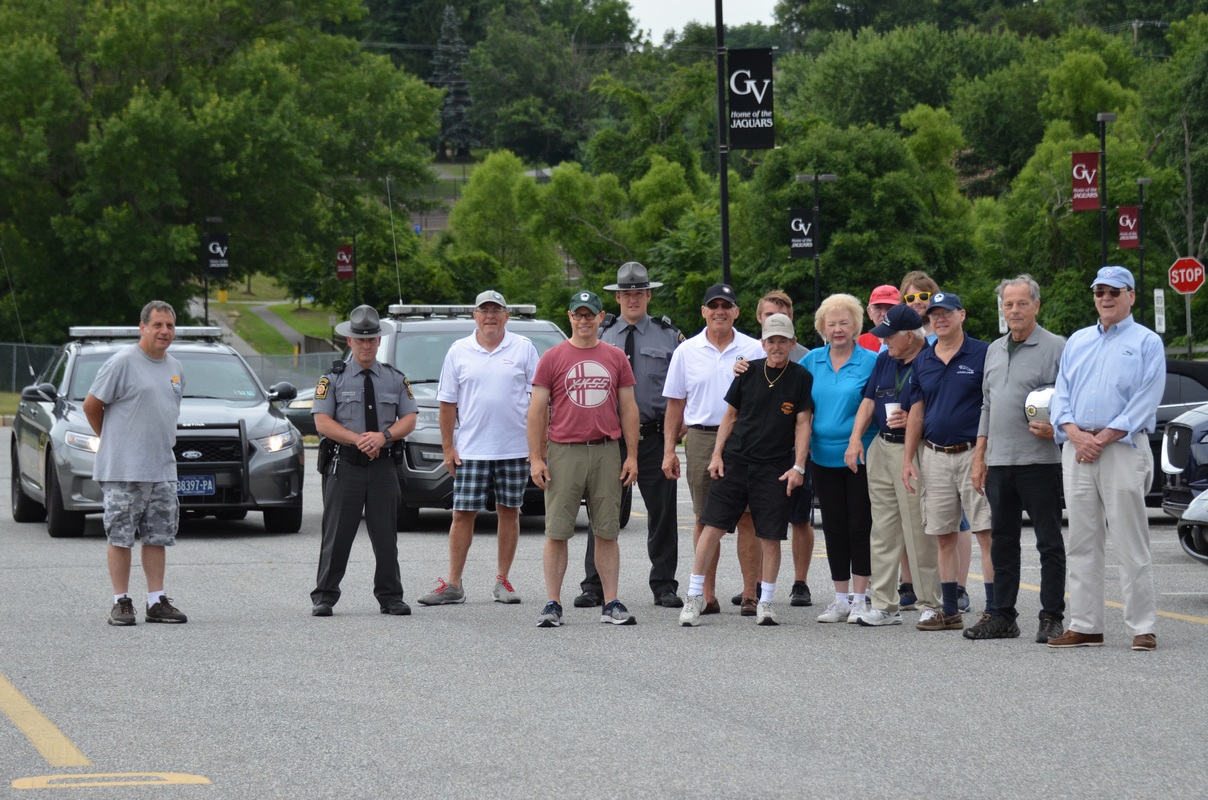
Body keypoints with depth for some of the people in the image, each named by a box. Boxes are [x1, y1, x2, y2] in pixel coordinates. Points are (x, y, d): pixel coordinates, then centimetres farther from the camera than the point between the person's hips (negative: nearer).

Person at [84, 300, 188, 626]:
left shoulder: (174, 368, 13)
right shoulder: (123, 362, -9)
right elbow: (91, 404, -5)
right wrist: (111, 439, 4)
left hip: (162, 470, 7)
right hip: (124, 470, -7)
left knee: (158, 536, 8)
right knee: (121, 536, -3)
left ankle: (157, 601, 13)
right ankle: (121, 602, 2)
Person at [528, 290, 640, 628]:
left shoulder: (616, 358, 9)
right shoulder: (552, 358, 3)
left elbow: (628, 408, 12)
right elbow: (537, 410, 2)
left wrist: (632, 456, 5)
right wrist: (535, 458, -5)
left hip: (607, 452, 2)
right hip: (563, 453, -2)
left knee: (607, 532, 4)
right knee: (557, 532, -1)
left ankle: (612, 604, 8)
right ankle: (552, 604, 3)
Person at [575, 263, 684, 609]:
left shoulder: (670, 337, 6)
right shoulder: (600, 335, 8)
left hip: (654, 435, 0)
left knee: (662, 511, 2)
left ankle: (664, 586, 11)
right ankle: (594, 586, 7)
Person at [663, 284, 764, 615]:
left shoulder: (754, 350, 4)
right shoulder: (687, 351, 8)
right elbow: (675, 403, 11)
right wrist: (669, 450, 5)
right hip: (700, 439, 1)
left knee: (747, 519, -3)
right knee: (705, 520, 4)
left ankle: (750, 594, 0)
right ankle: (707, 596, 8)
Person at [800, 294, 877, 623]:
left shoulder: (871, 362, -4)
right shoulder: (812, 361, 8)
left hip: (860, 457, -4)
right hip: (824, 457, 4)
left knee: (859, 526, -1)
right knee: (834, 528, 7)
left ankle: (860, 598, 6)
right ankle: (840, 599, 14)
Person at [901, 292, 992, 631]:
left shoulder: (982, 354, -3)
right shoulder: (923, 361, 13)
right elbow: (916, 412, 16)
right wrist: (907, 459, 10)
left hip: (973, 453, -5)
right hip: (935, 456, 6)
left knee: (987, 533, -7)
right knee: (944, 536, 8)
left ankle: (994, 610, -8)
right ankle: (950, 612, 13)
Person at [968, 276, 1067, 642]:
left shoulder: (1055, 348, -3)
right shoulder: (994, 351, 18)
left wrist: (1056, 429, -23)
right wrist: (979, 457, 17)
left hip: (1039, 461, -7)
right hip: (999, 461, 7)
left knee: (1049, 542, -2)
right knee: (1002, 541, 10)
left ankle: (1052, 618, 1)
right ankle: (1002, 615, 17)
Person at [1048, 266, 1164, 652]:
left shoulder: (1146, 343, 2)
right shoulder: (1078, 342, 18)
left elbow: (1145, 402, -8)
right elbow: (1061, 393, 13)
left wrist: (1103, 438, -14)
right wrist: (1075, 434, -6)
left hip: (1122, 448, -5)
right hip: (1077, 452, 5)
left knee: (1132, 546, -7)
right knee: (1082, 544, 6)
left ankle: (1143, 628, -5)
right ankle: (1085, 626, 9)